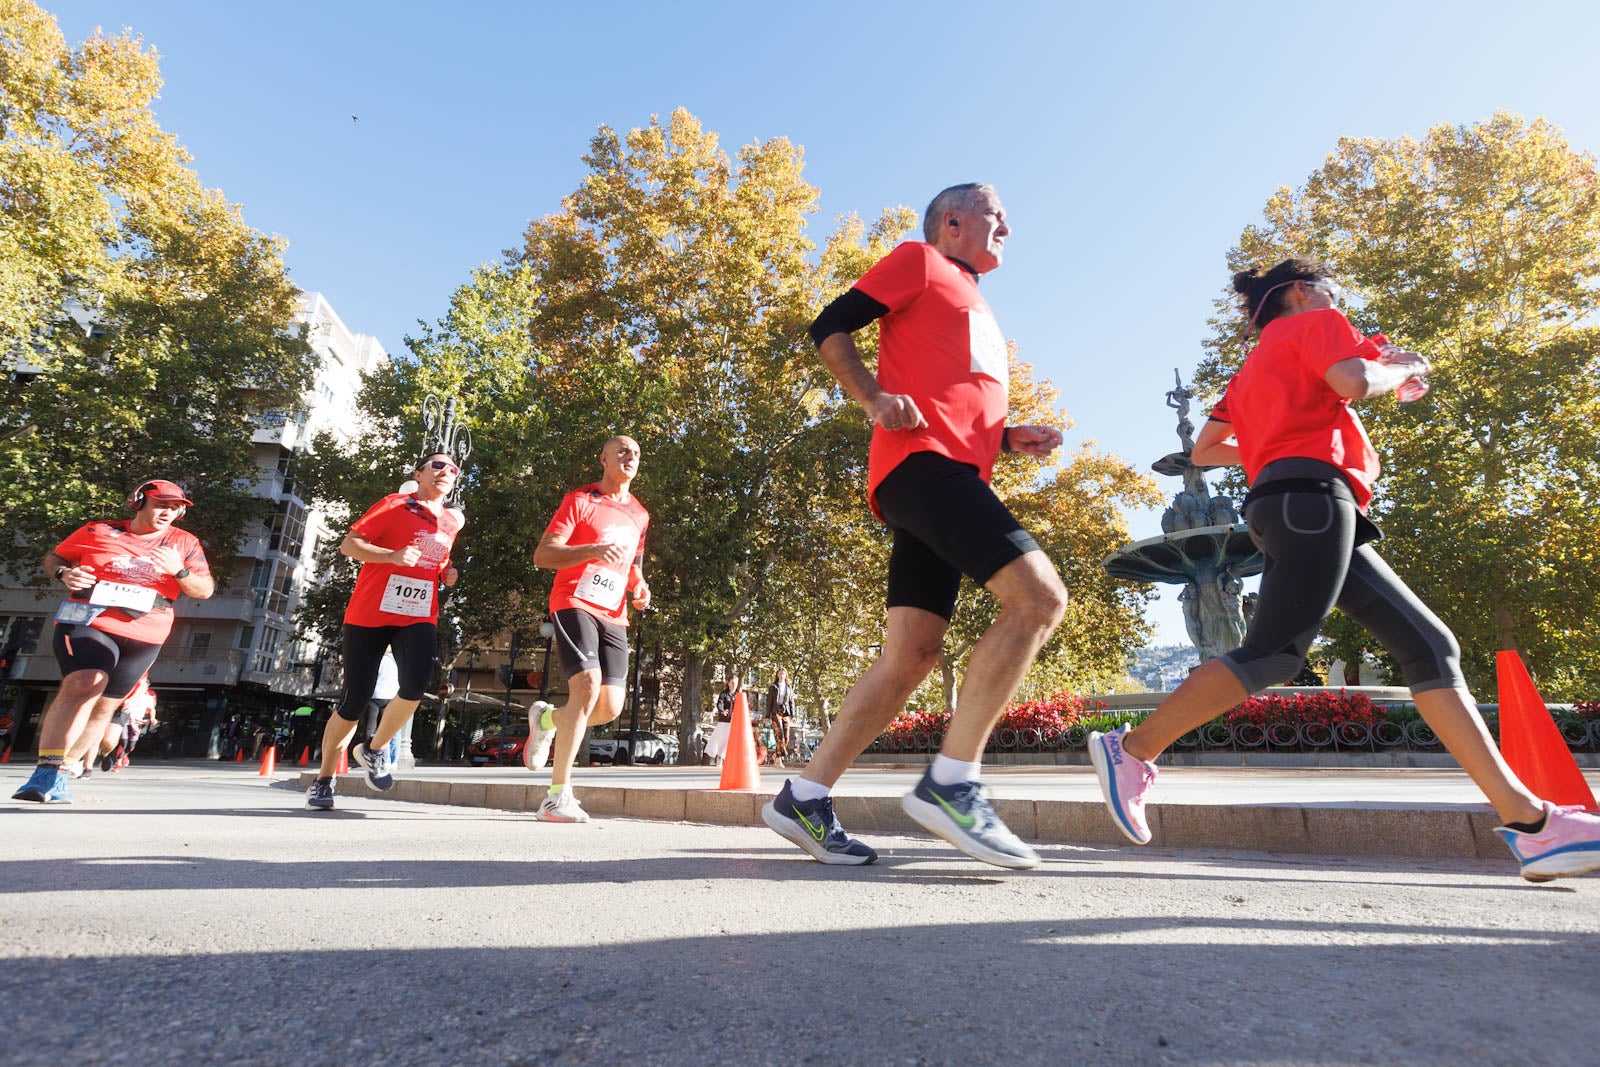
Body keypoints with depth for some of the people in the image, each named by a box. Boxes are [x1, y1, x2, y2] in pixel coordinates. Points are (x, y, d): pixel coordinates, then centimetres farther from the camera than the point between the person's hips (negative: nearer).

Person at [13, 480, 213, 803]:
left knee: (104, 706, 9)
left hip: (144, 635, 3)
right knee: (84, 683, -27)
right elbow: (53, 557, 18)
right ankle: (48, 773, -25)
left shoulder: (184, 543, 7)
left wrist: (180, 571, -17)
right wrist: (64, 573, -5)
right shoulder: (98, 531, 6)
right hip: (88, 621, -2)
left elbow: (205, 590, 3)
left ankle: (58, 776, 25)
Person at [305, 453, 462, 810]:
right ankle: (324, 779, 22)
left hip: (419, 618, 3)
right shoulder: (394, 505, -1)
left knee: (414, 687, -21)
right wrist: (392, 556, -21)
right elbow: (349, 544, -6)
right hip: (369, 615, -3)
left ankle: (374, 749, 7)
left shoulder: (453, 521, 14)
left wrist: (448, 573, 8)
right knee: (354, 700, 1)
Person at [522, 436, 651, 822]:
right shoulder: (579, 500, 0)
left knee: (610, 707, -3)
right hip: (574, 604, -6)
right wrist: (593, 549, -24)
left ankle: (546, 719, 29)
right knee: (587, 686, -24)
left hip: (613, 616, 6)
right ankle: (557, 797, -15)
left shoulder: (639, 514, 18)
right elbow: (542, 555, -8)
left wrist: (640, 586, 8)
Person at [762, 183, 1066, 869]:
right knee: (1039, 596, -20)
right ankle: (950, 782, -18)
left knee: (913, 653, 0)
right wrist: (875, 400, -14)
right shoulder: (919, 261, 12)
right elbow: (830, 328, 2)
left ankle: (805, 798, 3)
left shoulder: (976, 312, 35)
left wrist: (1011, 438, 16)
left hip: (953, 477, 9)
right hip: (922, 460, -9)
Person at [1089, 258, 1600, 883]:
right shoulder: (1312, 323, 10)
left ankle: (1527, 819, -1)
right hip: (1311, 495, -10)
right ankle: (1133, 751, -17)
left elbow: (1203, 450, 28)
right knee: (1273, 653, -17)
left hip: (1287, 506, 10)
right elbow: (1352, 381, -11)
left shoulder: (1252, 370, 33)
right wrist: (1399, 372, 9)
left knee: (1429, 644, 3)